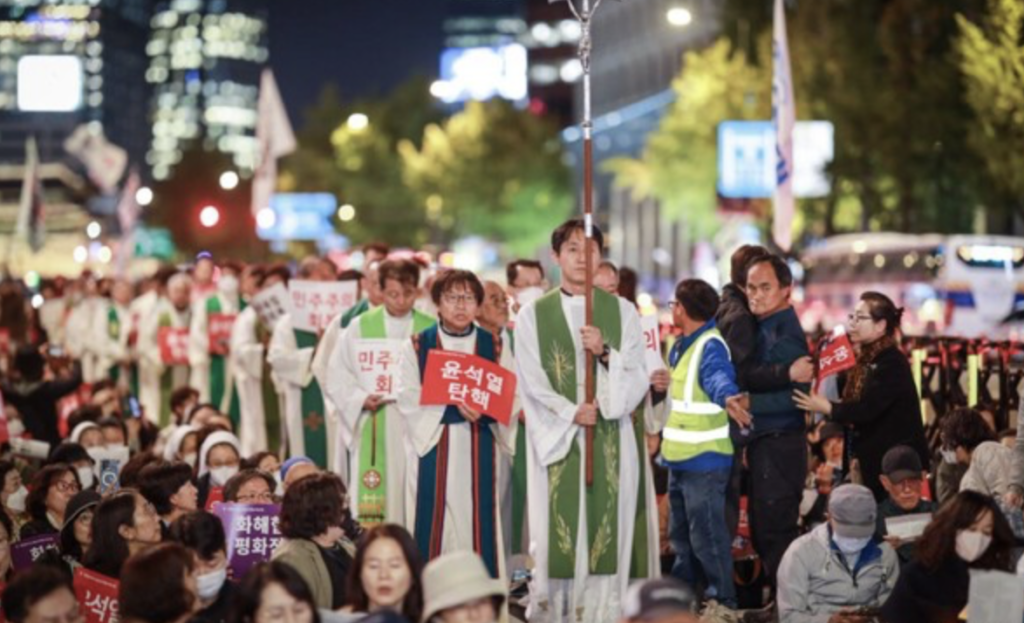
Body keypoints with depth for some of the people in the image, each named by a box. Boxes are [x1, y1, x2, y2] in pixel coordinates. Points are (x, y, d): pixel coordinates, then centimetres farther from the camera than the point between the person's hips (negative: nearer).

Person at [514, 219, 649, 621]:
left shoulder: (623, 312, 9)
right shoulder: (533, 315, 6)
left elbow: (638, 381, 3)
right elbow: (533, 386, 0)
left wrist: (605, 353, -13)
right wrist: (571, 414, -13)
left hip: (610, 442, 1)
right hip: (555, 441, -1)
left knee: (606, 536, -3)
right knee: (556, 539, -4)